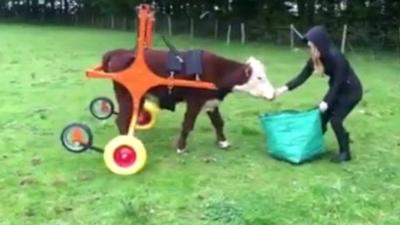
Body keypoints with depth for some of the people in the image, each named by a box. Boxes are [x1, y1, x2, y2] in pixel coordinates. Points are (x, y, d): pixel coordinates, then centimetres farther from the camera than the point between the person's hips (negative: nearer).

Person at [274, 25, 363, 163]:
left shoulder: (335, 57, -30)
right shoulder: (315, 59, -8)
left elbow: (337, 82, -27)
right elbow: (302, 77, -5)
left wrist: (326, 101, -30)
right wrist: (285, 88, -14)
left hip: (351, 91, -8)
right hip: (338, 90, 8)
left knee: (335, 120, -12)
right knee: (322, 117, 5)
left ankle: (345, 153, 3)